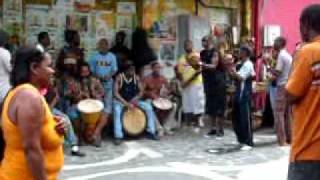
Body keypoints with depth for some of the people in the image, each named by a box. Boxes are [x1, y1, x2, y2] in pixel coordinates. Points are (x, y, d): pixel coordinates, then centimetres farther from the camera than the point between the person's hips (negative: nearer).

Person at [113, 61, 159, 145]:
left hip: (133, 101, 4)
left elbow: (141, 91, 1)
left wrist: (135, 99, -20)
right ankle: (118, 136, -32)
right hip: (121, 101, -4)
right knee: (117, 110, -36)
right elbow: (116, 93, -19)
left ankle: (151, 132, -3)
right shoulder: (119, 77, -13)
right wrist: (126, 103, -28)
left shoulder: (136, 78, -1)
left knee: (148, 107, -13)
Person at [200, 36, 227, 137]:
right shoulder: (203, 53, 10)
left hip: (218, 81, -7)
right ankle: (214, 127, 16)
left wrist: (203, 65, -31)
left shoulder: (214, 52, -11)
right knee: (210, 106, 9)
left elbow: (214, 66, -21)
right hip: (208, 81, 7)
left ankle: (220, 129, 0)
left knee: (219, 106, -4)